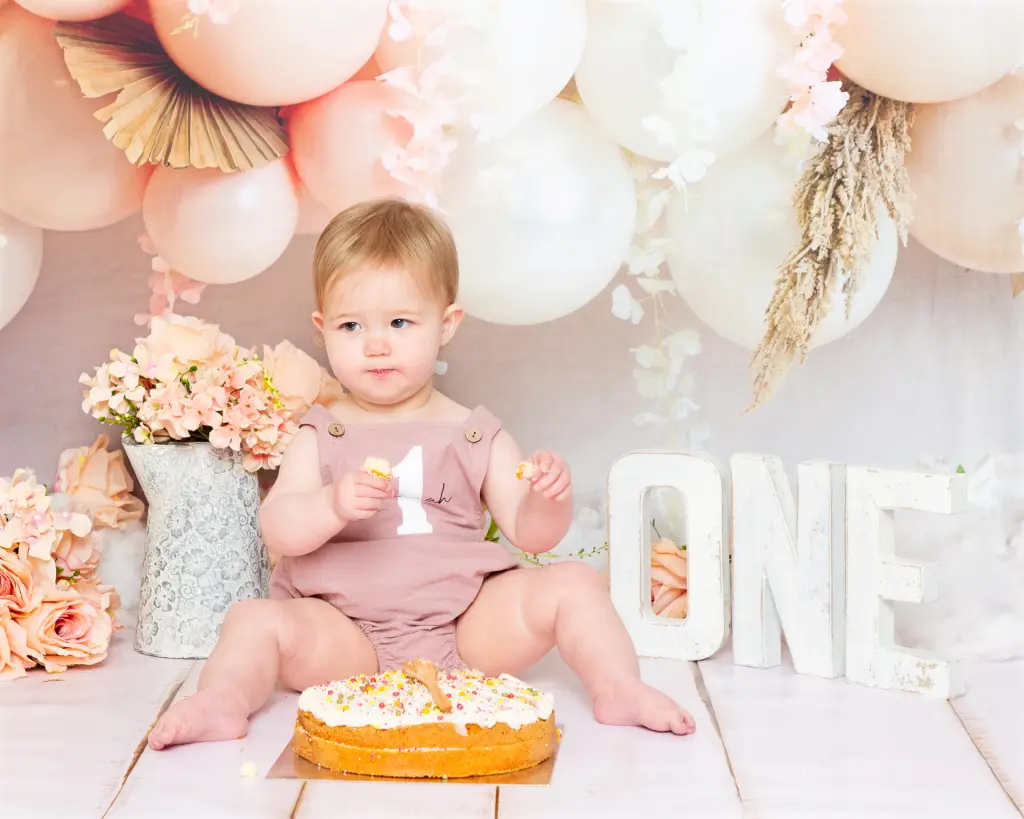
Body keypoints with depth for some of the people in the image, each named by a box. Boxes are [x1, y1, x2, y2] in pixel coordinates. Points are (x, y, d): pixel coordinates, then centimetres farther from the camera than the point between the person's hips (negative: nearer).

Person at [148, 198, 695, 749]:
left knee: (573, 584, -14)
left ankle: (617, 687, -14)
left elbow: (531, 534, 5)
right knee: (253, 620, -24)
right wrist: (333, 505, -30)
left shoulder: (476, 436, 7)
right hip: (347, 637, -1)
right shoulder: (321, 437, 5)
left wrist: (549, 499, -18)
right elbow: (278, 531, -8)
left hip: (469, 629, 1)